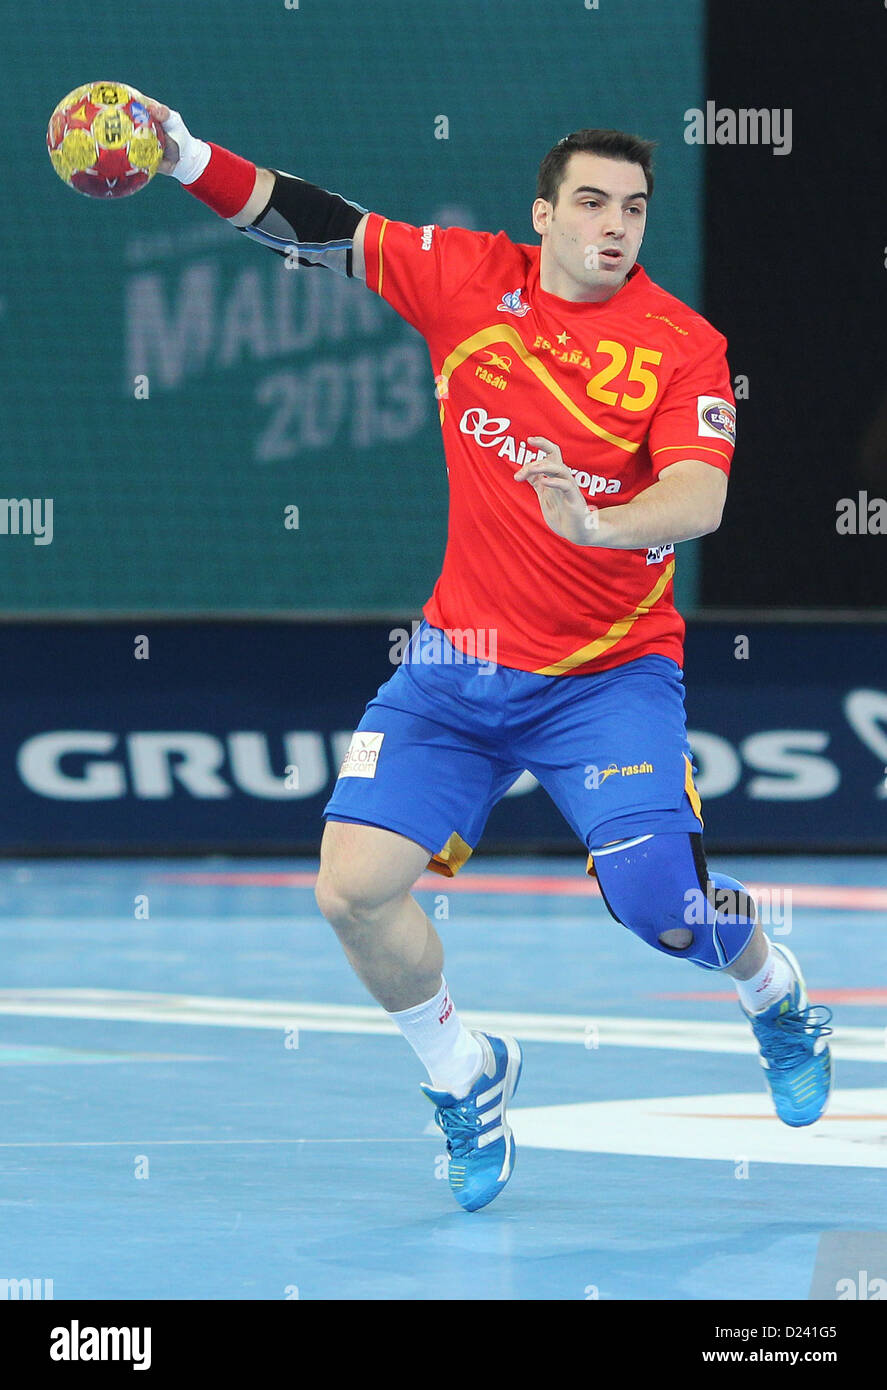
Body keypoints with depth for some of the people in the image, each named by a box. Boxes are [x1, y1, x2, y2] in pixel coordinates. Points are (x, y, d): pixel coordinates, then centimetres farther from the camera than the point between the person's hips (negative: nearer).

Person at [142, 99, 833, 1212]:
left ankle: (781, 1003, 22)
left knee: (659, 904, -16)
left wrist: (599, 523, -43)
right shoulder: (471, 279, -3)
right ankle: (464, 1079, 19)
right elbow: (316, 229, 1)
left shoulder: (683, 346, -11)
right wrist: (188, 159, -9)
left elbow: (699, 497, -24)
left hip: (608, 677, -3)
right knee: (354, 889, -8)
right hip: (459, 663, 3)